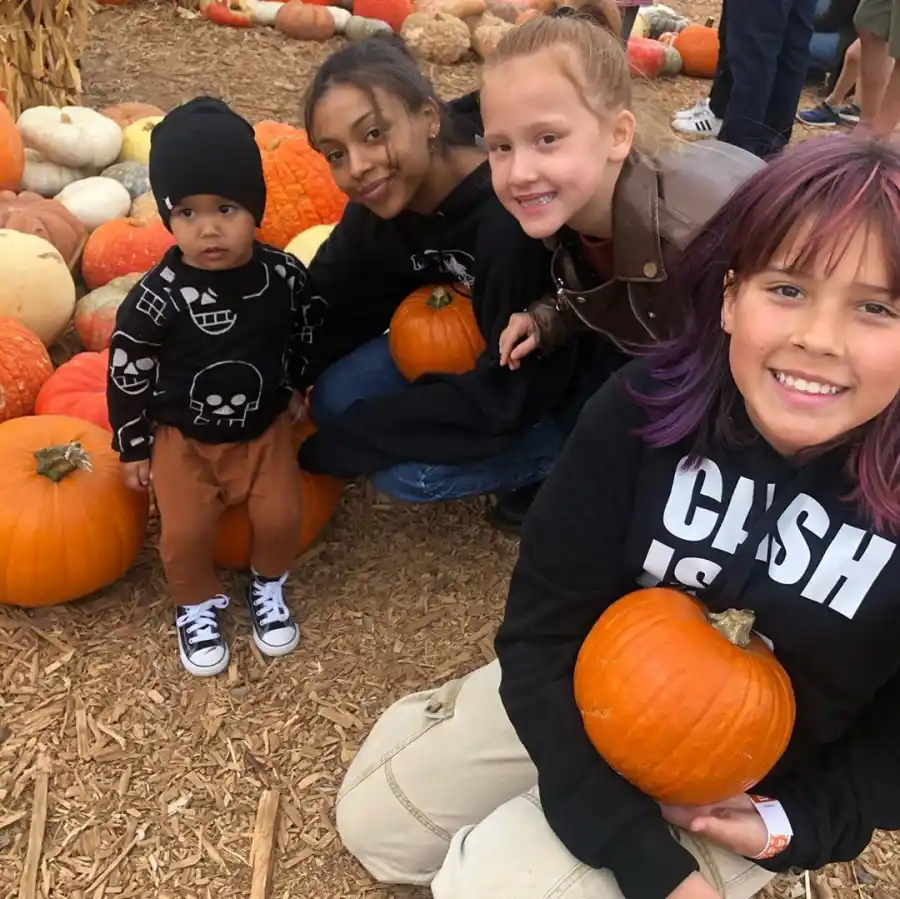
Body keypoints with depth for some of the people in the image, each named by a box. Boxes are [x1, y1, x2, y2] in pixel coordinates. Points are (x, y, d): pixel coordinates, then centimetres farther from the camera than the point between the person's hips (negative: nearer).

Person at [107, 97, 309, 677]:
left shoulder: (283, 276, -15)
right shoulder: (157, 298, -23)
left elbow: (305, 336, 6)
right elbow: (127, 373, -11)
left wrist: (295, 392, 11)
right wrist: (134, 447, -4)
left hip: (265, 427, 2)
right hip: (183, 436, -2)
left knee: (280, 518, -5)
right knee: (187, 532, -6)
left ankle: (268, 586, 28)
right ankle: (197, 605, 25)